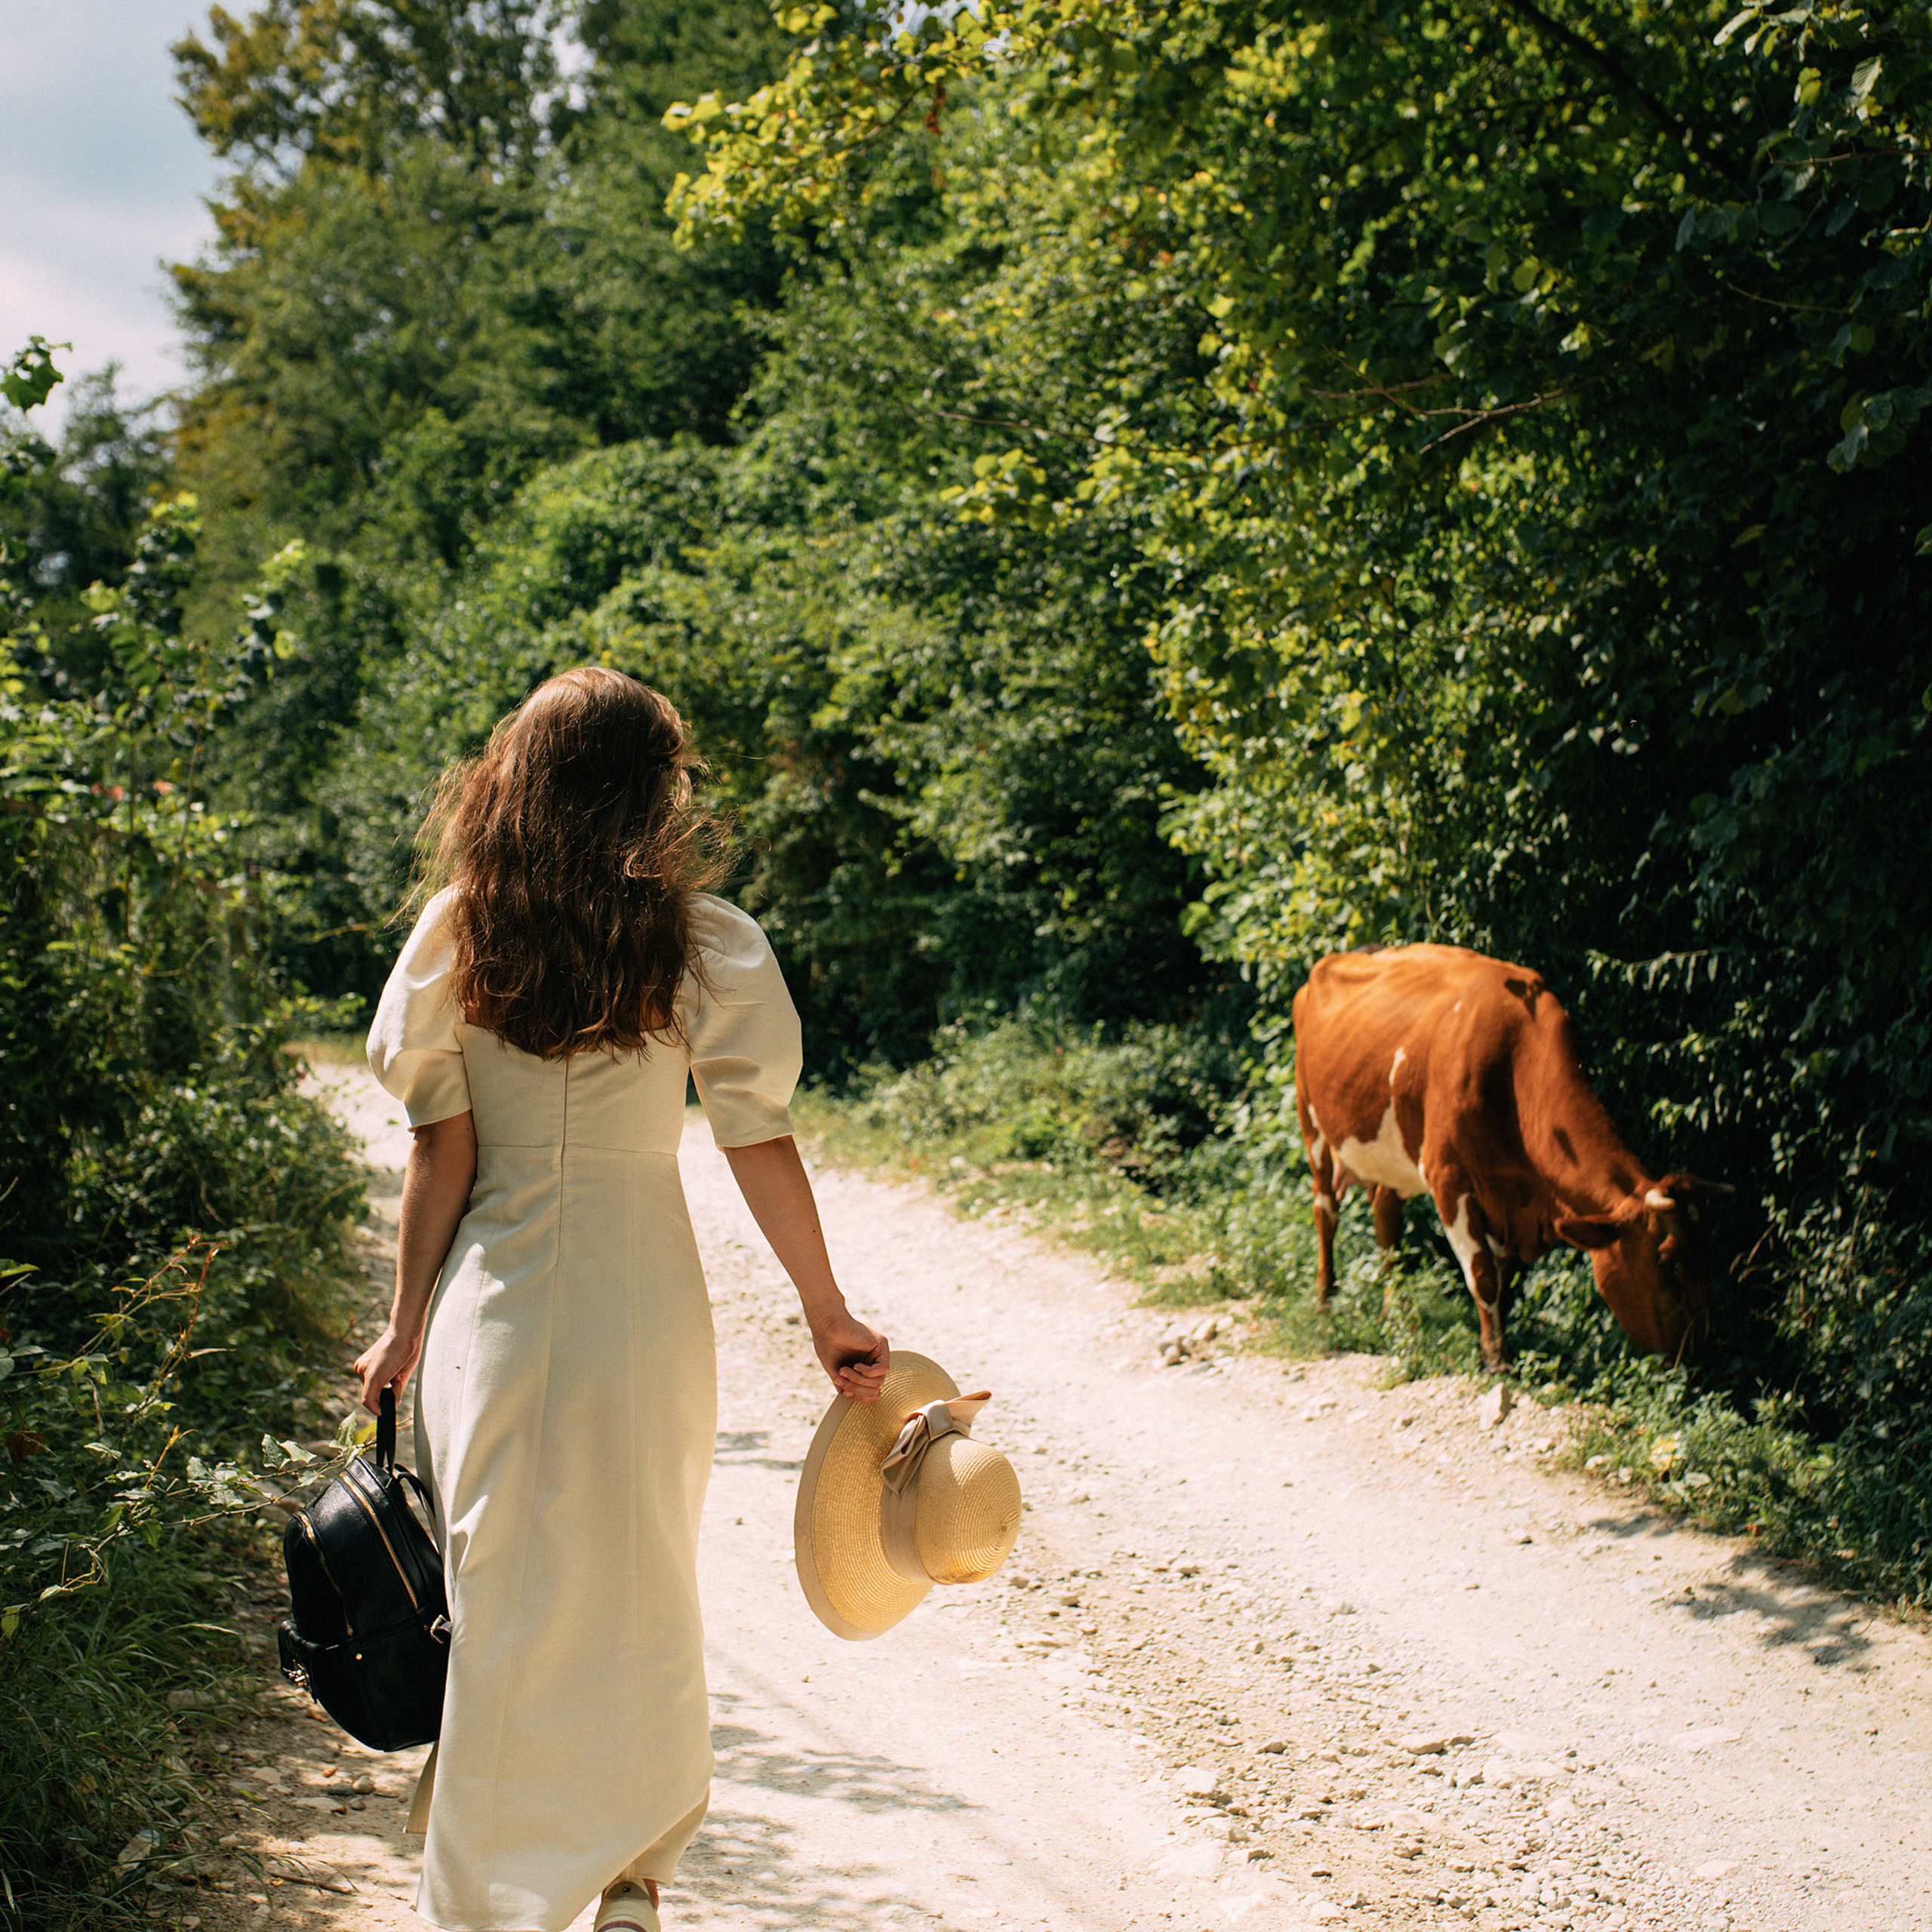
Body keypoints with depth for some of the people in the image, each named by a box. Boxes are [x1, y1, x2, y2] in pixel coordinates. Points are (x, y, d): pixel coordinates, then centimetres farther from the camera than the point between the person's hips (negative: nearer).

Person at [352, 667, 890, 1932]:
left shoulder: (458, 932, -3)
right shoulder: (703, 942, -7)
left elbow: (440, 1148, -2)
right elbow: (760, 1142, -8)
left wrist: (408, 1325, 7)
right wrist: (829, 1313, 0)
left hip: (495, 1295, 1)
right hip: (642, 1296, 0)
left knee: (506, 1601, 12)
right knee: (641, 1589, 17)